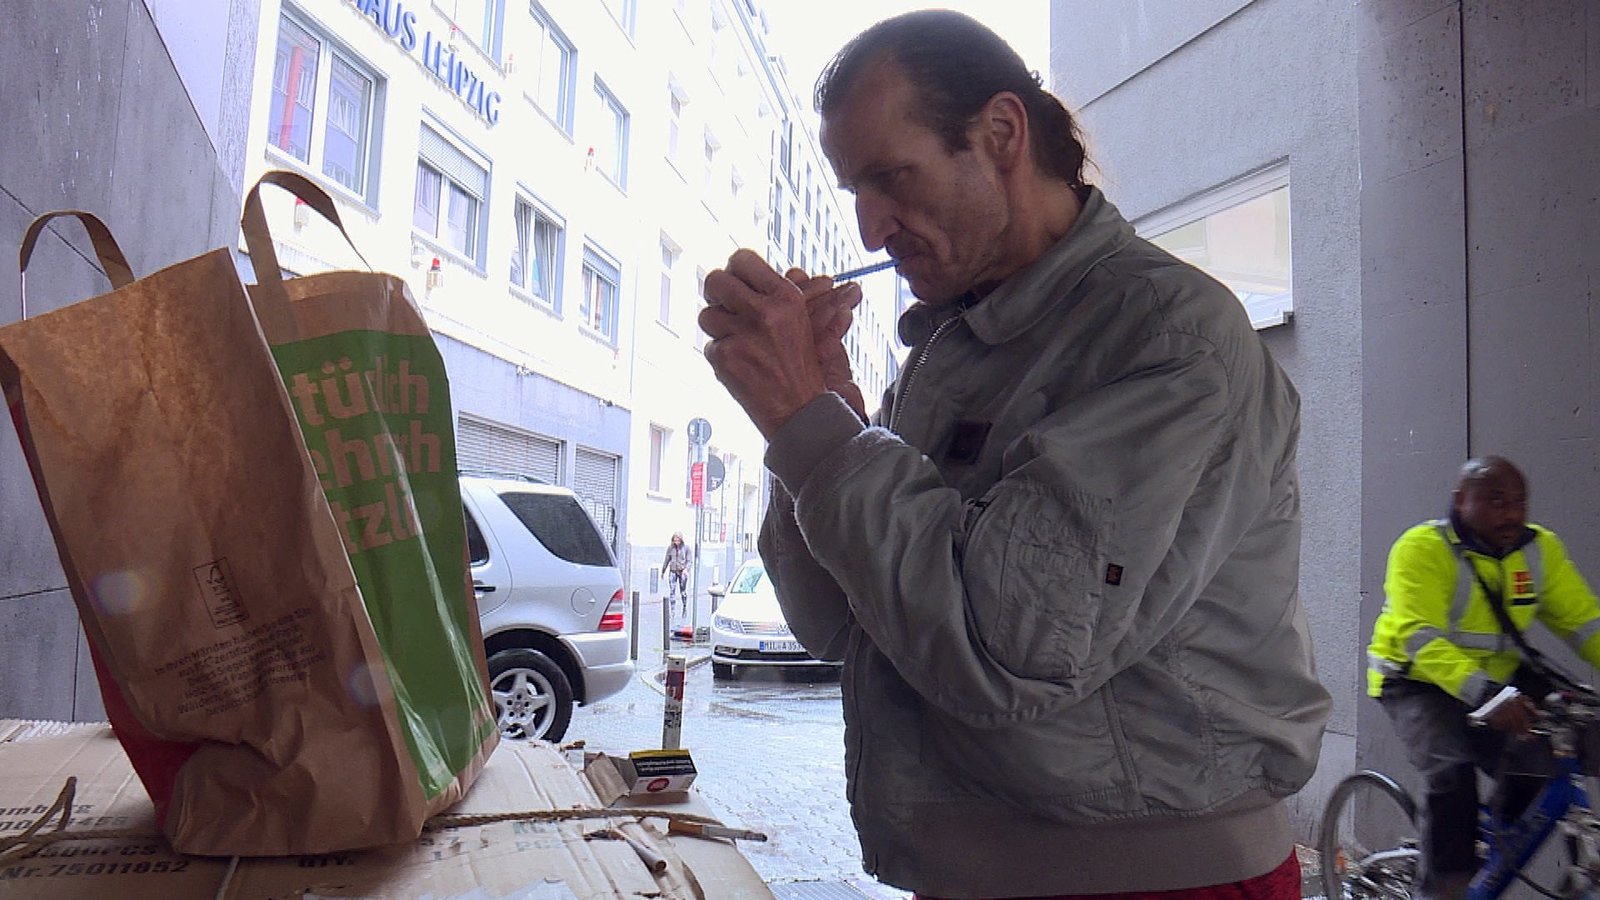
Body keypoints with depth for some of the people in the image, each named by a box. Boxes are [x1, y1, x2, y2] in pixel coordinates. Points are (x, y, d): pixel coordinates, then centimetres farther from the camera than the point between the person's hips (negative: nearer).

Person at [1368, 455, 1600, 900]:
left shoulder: (1539, 547, -2)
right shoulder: (1423, 547, -21)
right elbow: (1420, 637, -31)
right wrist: (1485, 694, -45)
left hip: (1500, 678, 6)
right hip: (1419, 682, -6)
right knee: (1452, 772, -27)